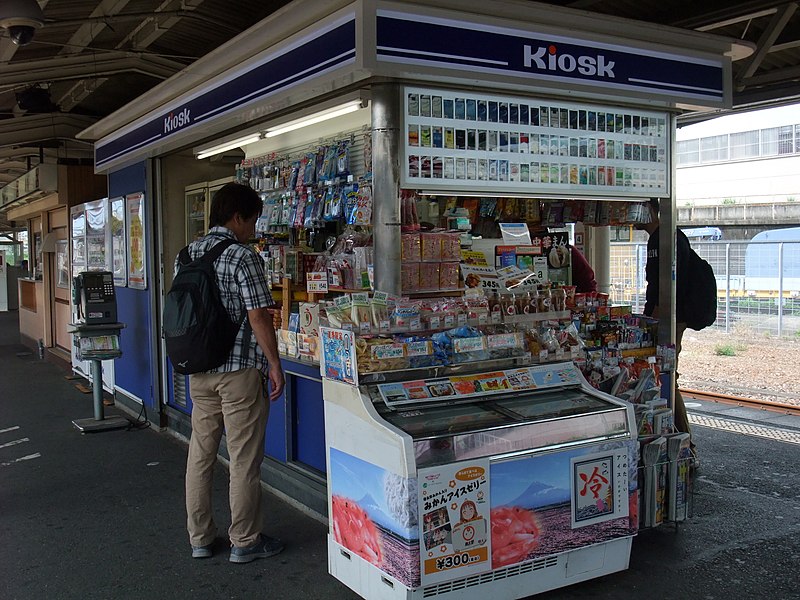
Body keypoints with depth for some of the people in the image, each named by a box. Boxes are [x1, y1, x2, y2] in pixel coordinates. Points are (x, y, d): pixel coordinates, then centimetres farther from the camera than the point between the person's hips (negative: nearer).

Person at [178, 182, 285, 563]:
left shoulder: (187, 255, 8)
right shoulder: (243, 257, -13)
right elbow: (258, 318, -16)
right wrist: (275, 365, -8)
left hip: (198, 370, 7)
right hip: (240, 368, -7)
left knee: (200, 453, 14)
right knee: (244, 459, 4)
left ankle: (199, 538, 24)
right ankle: (244, 542, 14)